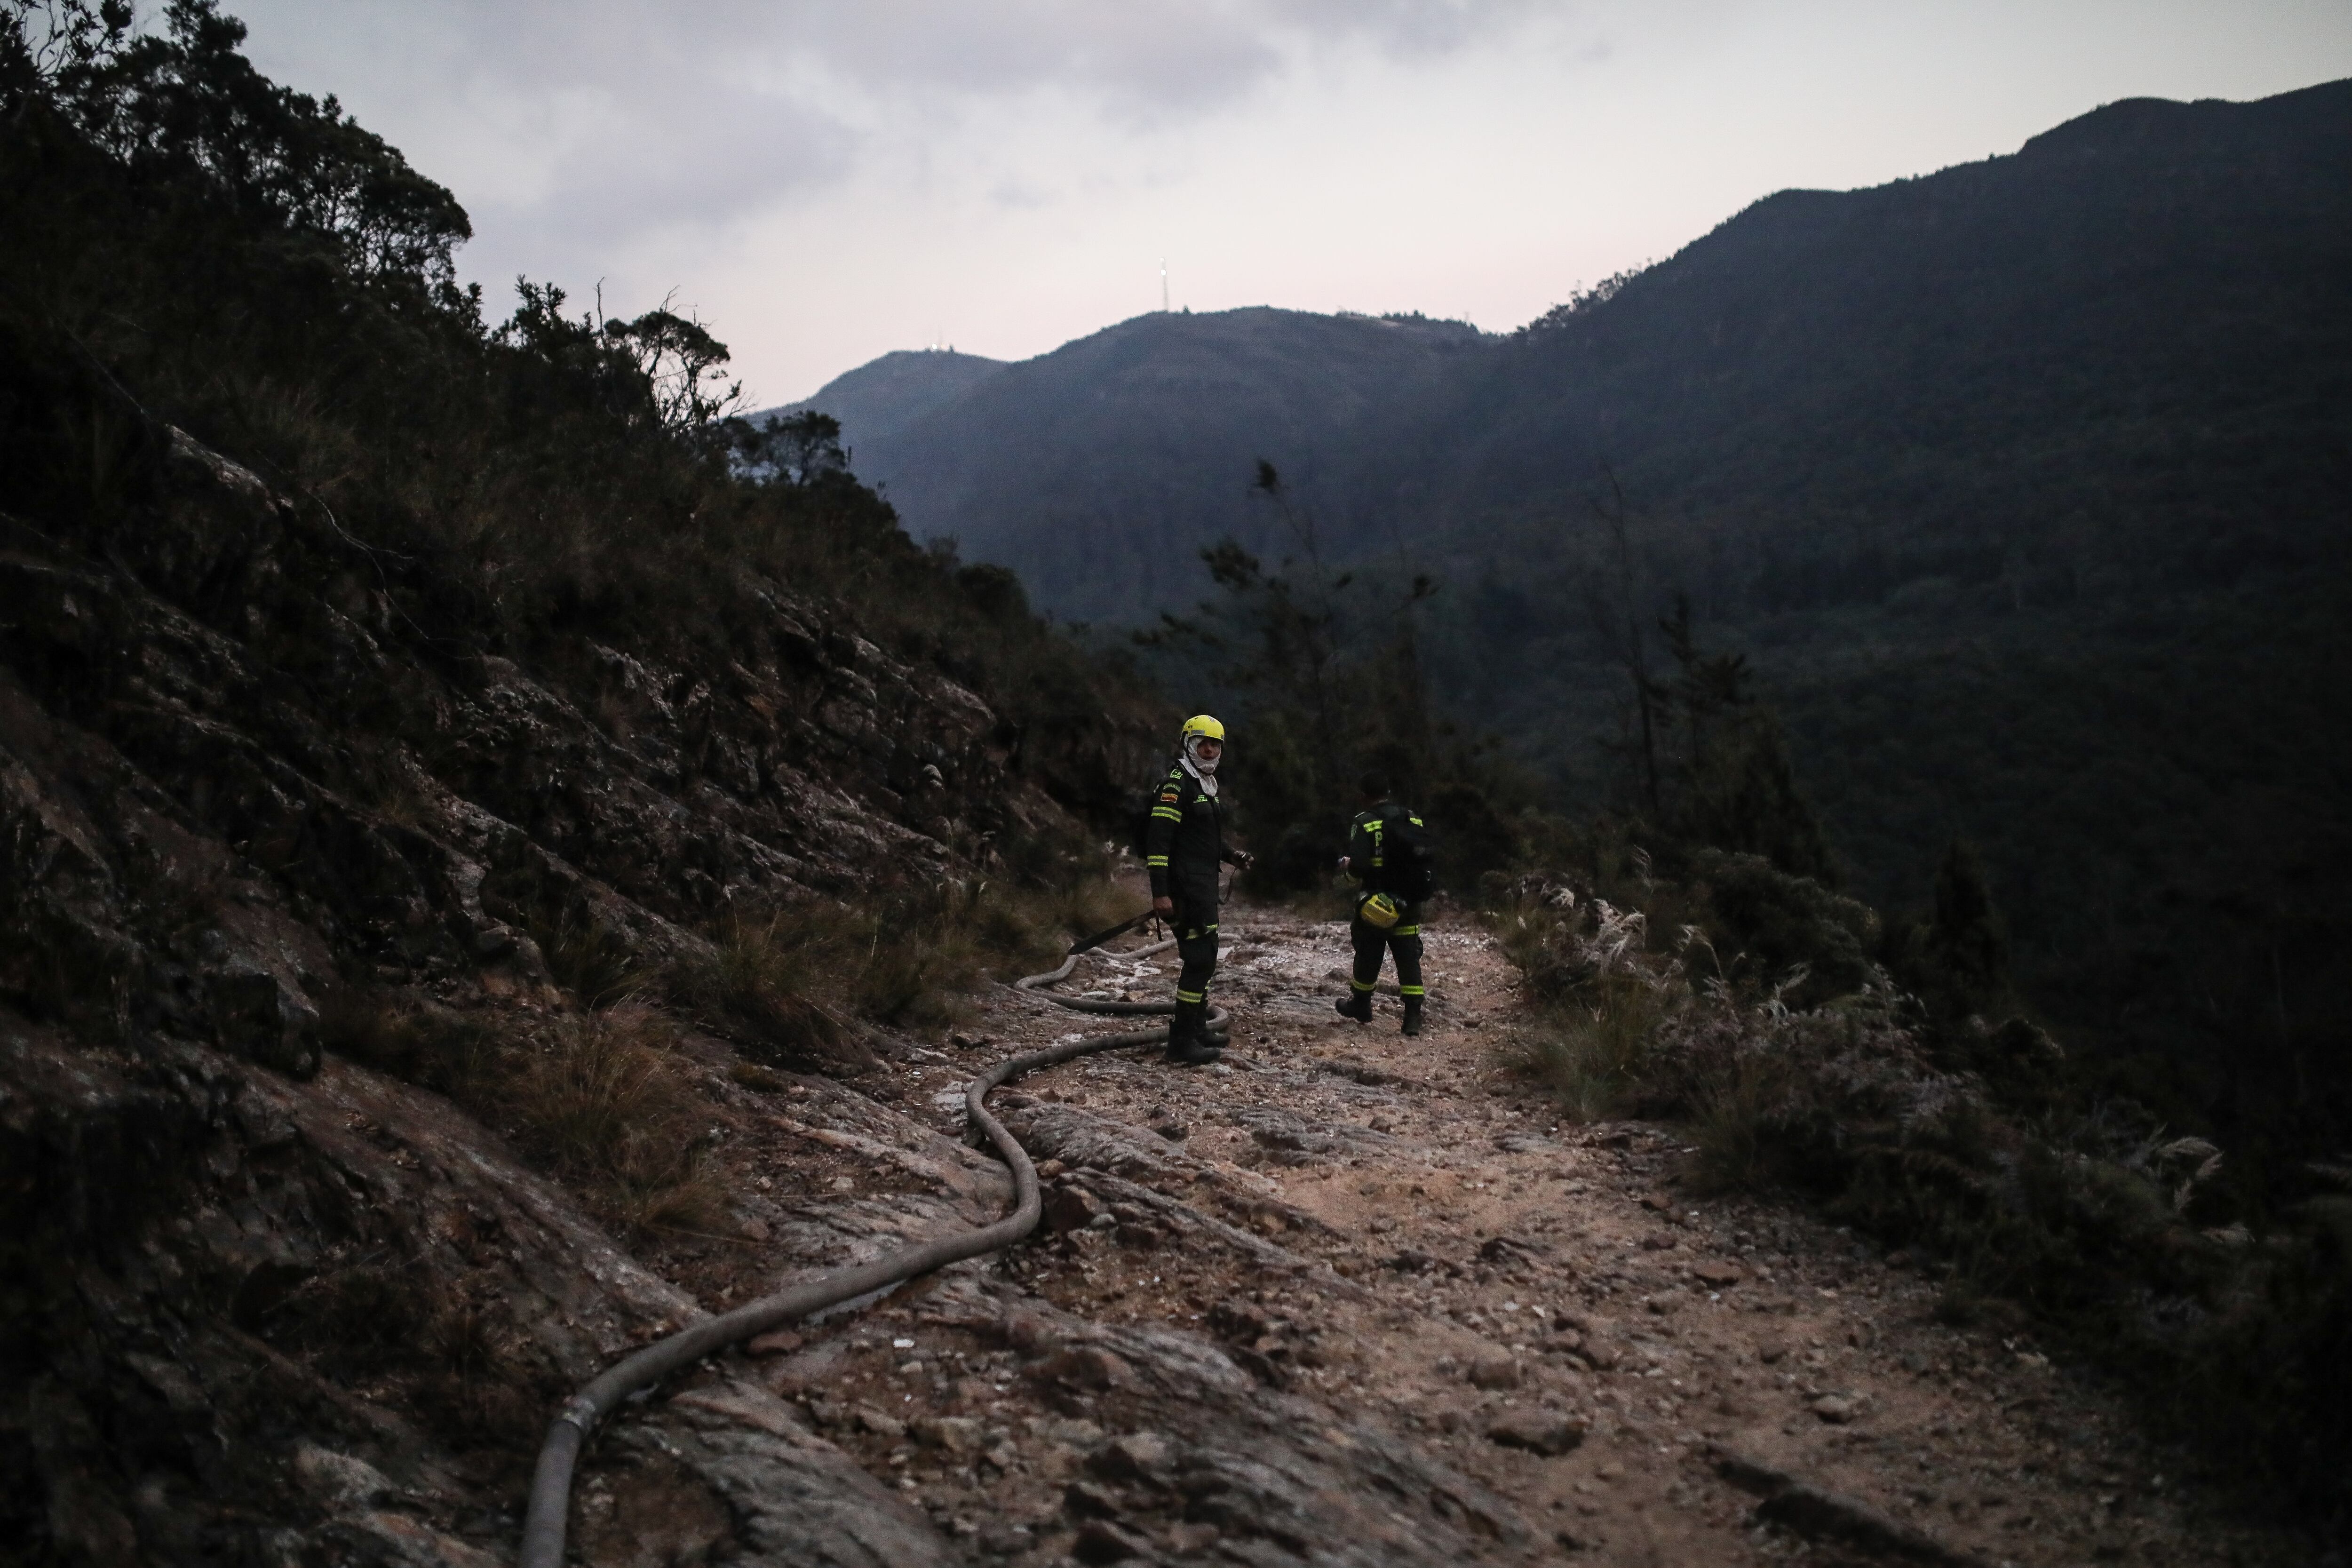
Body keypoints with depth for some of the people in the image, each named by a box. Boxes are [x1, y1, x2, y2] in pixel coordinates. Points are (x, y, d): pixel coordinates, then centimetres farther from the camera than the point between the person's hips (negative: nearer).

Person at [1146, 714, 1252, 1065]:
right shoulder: (1176, 784, -13)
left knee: (1205, 958, 18)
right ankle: (1182, 1043, -8)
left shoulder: (1206, 786, 17)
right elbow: (1158, 840, -20)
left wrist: (1231, 855, 9)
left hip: (1204, 884, 10)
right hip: (1185, 885, -10)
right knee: (1199, 960, -11)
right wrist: (1160, 892, -26)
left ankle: (1196, 1030, 30)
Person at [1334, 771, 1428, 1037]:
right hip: (1409, 904, 4)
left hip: (1377, 903, -4)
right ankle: (1413, 1017, -1)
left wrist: (1347, 868, 0)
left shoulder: (1365, 823, -13)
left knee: (1368, 955, 13)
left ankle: (1361, 1006, 29)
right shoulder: (1412, 820, 5)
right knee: (1409, 958, 4)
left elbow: (1358, 867, -21)